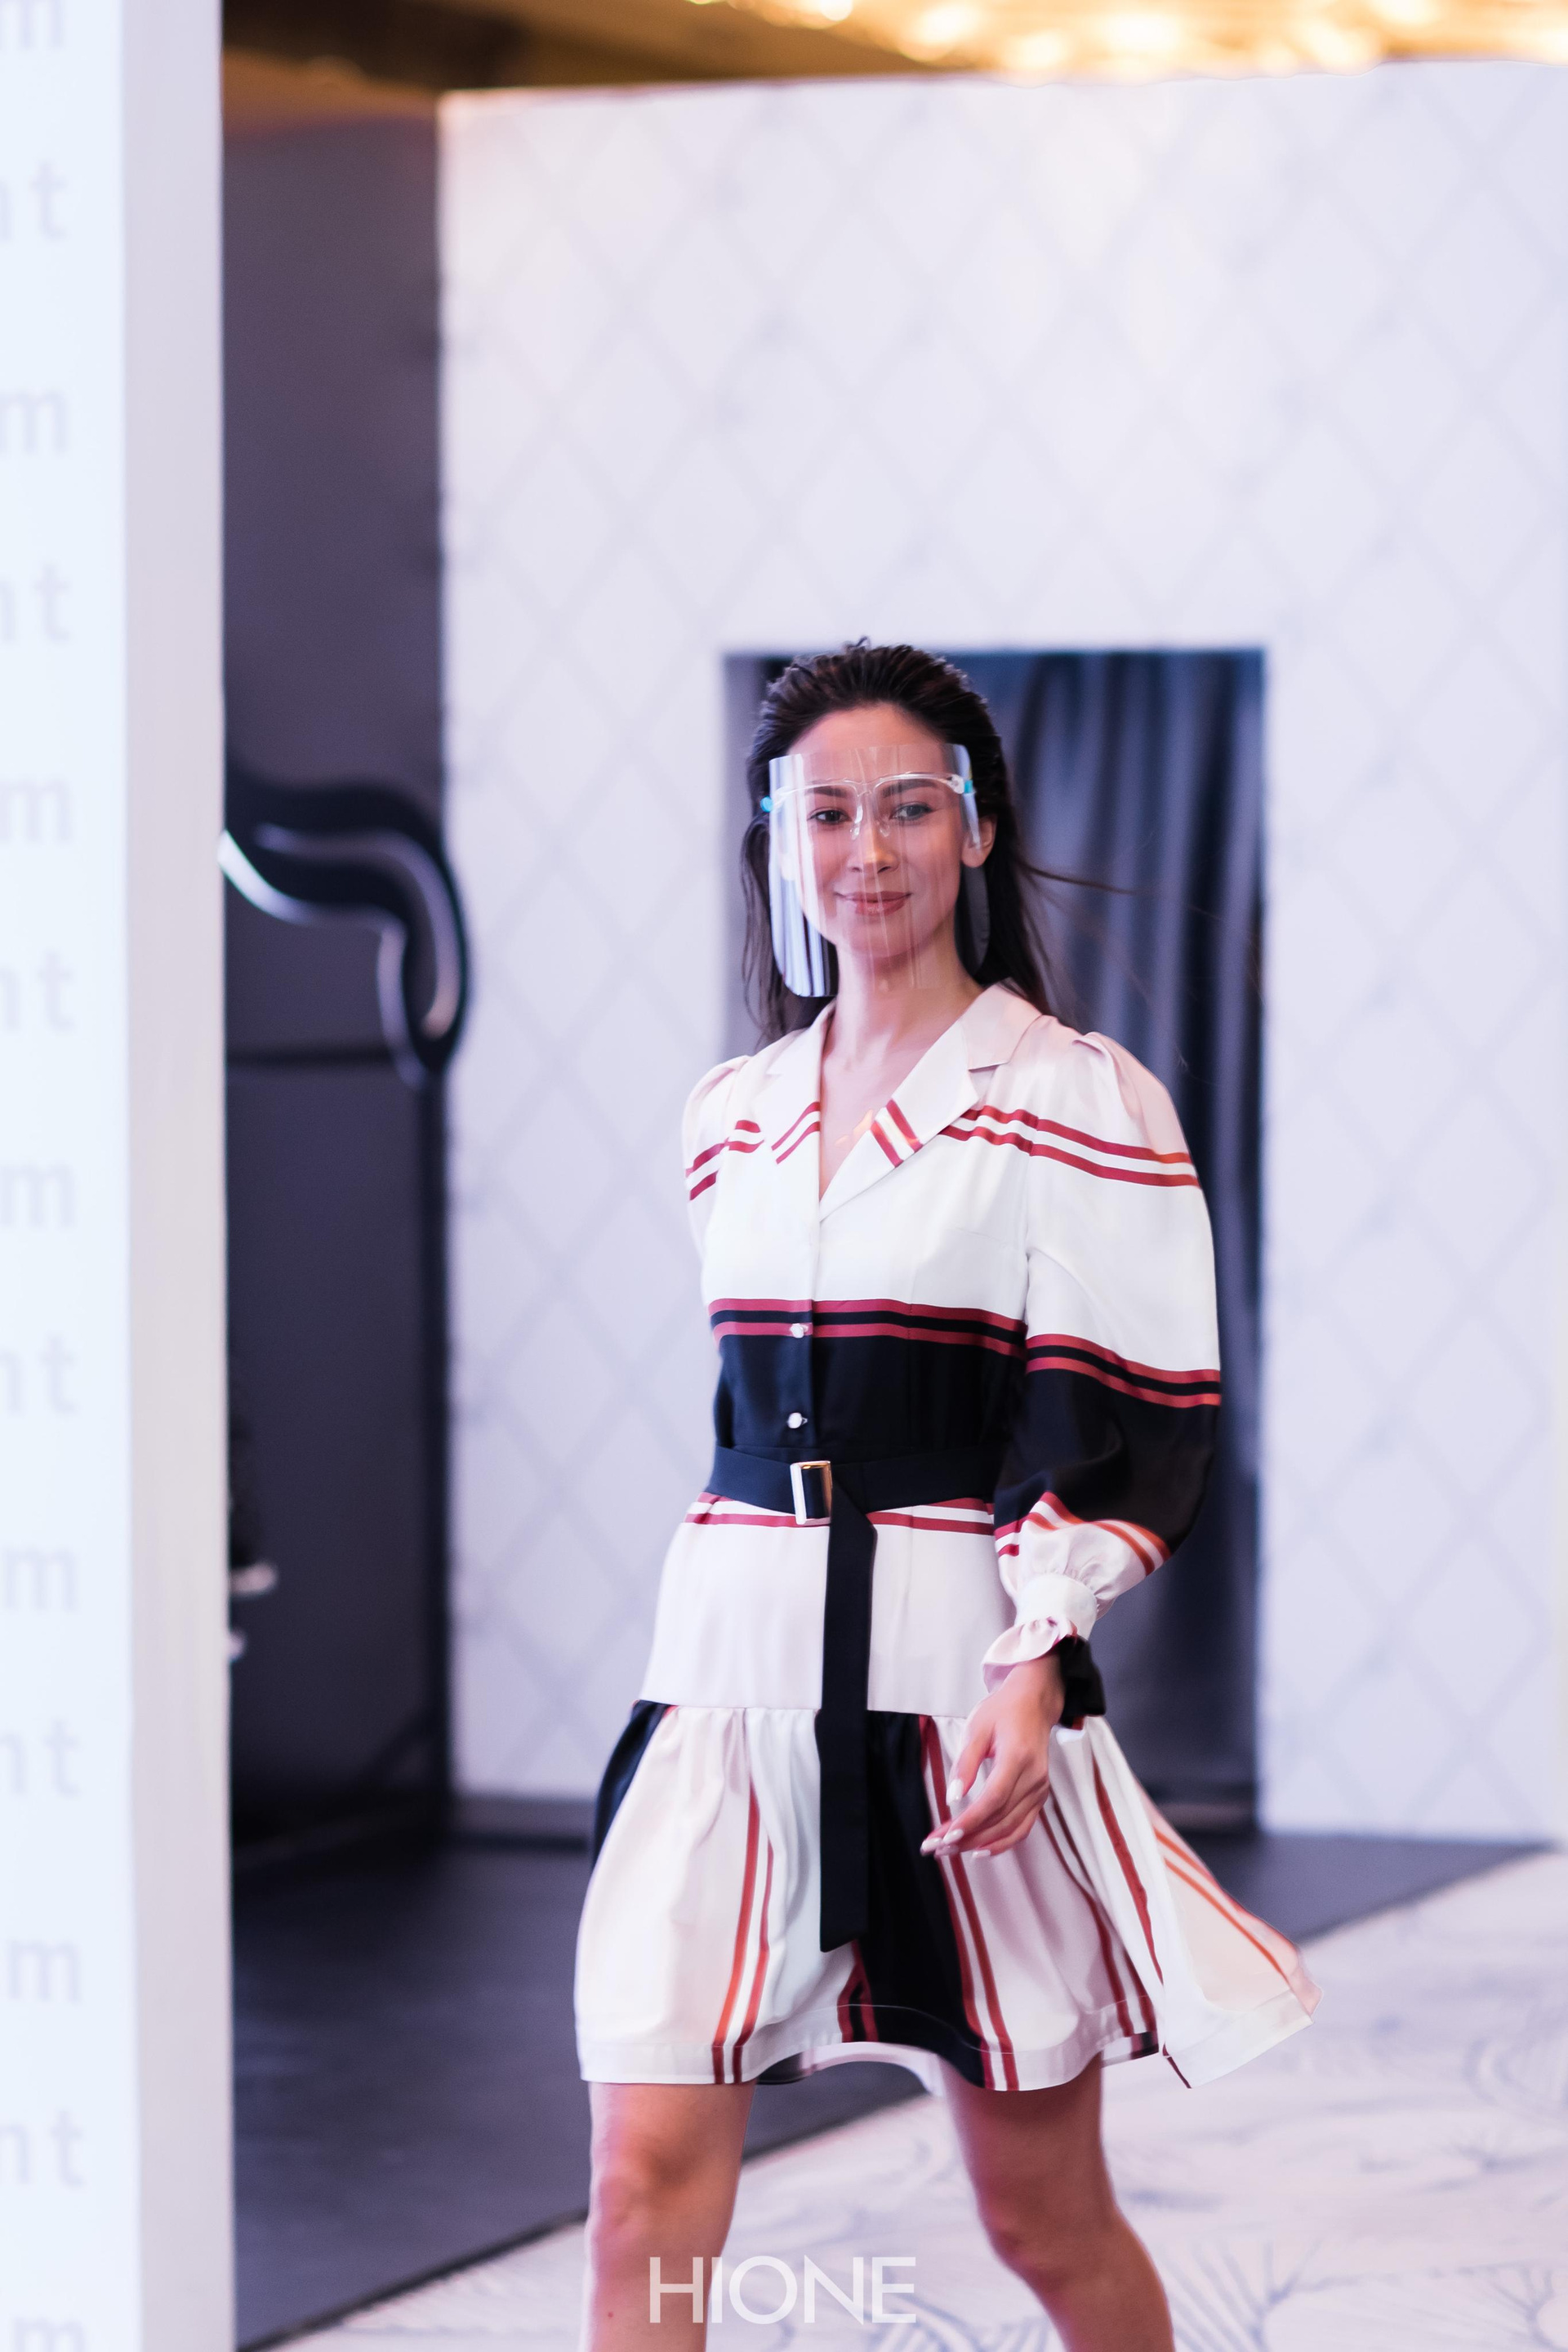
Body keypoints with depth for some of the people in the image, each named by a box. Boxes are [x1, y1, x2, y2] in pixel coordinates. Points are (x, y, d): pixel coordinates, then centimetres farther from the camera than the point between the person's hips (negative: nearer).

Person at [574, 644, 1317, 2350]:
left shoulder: (1079, 1102, -2)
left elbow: (1138, 1426, -8)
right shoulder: (731, 1118, 13)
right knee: (645, 2188, -7)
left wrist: (1031, 1666, -19)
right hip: (730, 1668, 4)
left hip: (961, 1681, -4)